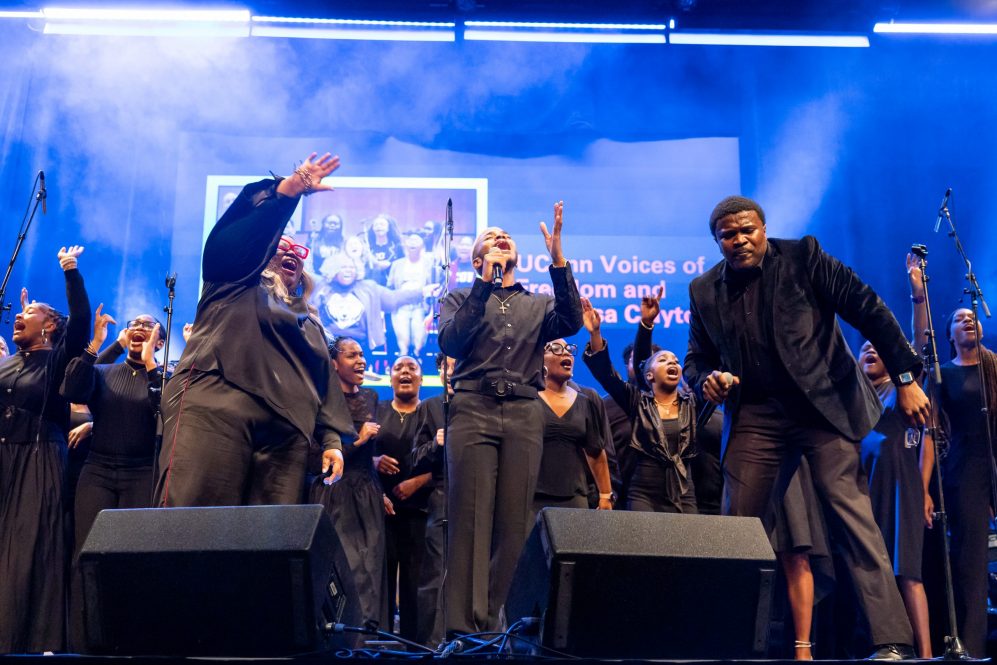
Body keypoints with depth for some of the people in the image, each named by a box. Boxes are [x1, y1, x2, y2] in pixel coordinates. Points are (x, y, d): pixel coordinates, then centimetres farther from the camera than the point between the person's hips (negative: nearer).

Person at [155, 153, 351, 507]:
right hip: (215, 410, -4)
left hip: (286, 432, 5)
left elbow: (325, 384, 25)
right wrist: (290, 189, -6)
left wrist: (332, 438, 11)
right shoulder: (238, 282, 23)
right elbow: (239, 233, 5)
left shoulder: (310, 322, 33)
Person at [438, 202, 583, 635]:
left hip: (524, 415, 2)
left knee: (513, 522, -2)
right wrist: (486, 283, -7)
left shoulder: (540, 304, 21)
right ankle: (463, 627, -9)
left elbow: (570, 323, -1)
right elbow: (450, 342, -3)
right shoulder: (461, 299, 17)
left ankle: (491, 624, 5)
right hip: (473, 409, -2)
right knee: (471, 518, -10)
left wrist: (558, 261, -9)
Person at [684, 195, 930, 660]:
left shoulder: (803, 256, -3)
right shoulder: (704, 290, 7)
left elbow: (868, 310, -4)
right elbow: (696, 358, 16)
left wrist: (905, 379, -9)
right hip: (755, 418, 4)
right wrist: (707, 379, -9)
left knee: (853, 516, -11)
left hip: (825, 405, -3)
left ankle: (893, 643, -9)